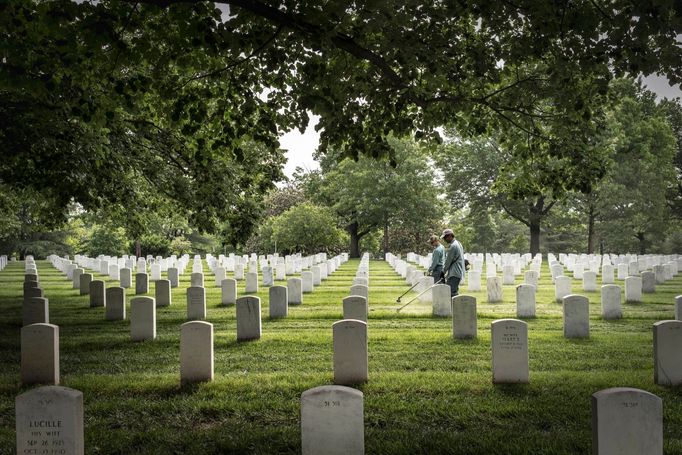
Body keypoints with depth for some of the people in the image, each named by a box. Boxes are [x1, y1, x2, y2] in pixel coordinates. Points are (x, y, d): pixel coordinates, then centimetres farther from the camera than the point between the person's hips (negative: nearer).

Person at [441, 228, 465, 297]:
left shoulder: (452, 246, -14)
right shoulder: (458, 244, 18)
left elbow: (448, 261, -11)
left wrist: (443, 271, 1)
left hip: (454, 274, -11)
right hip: (459, 272, 11)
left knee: (452, 292, -14)